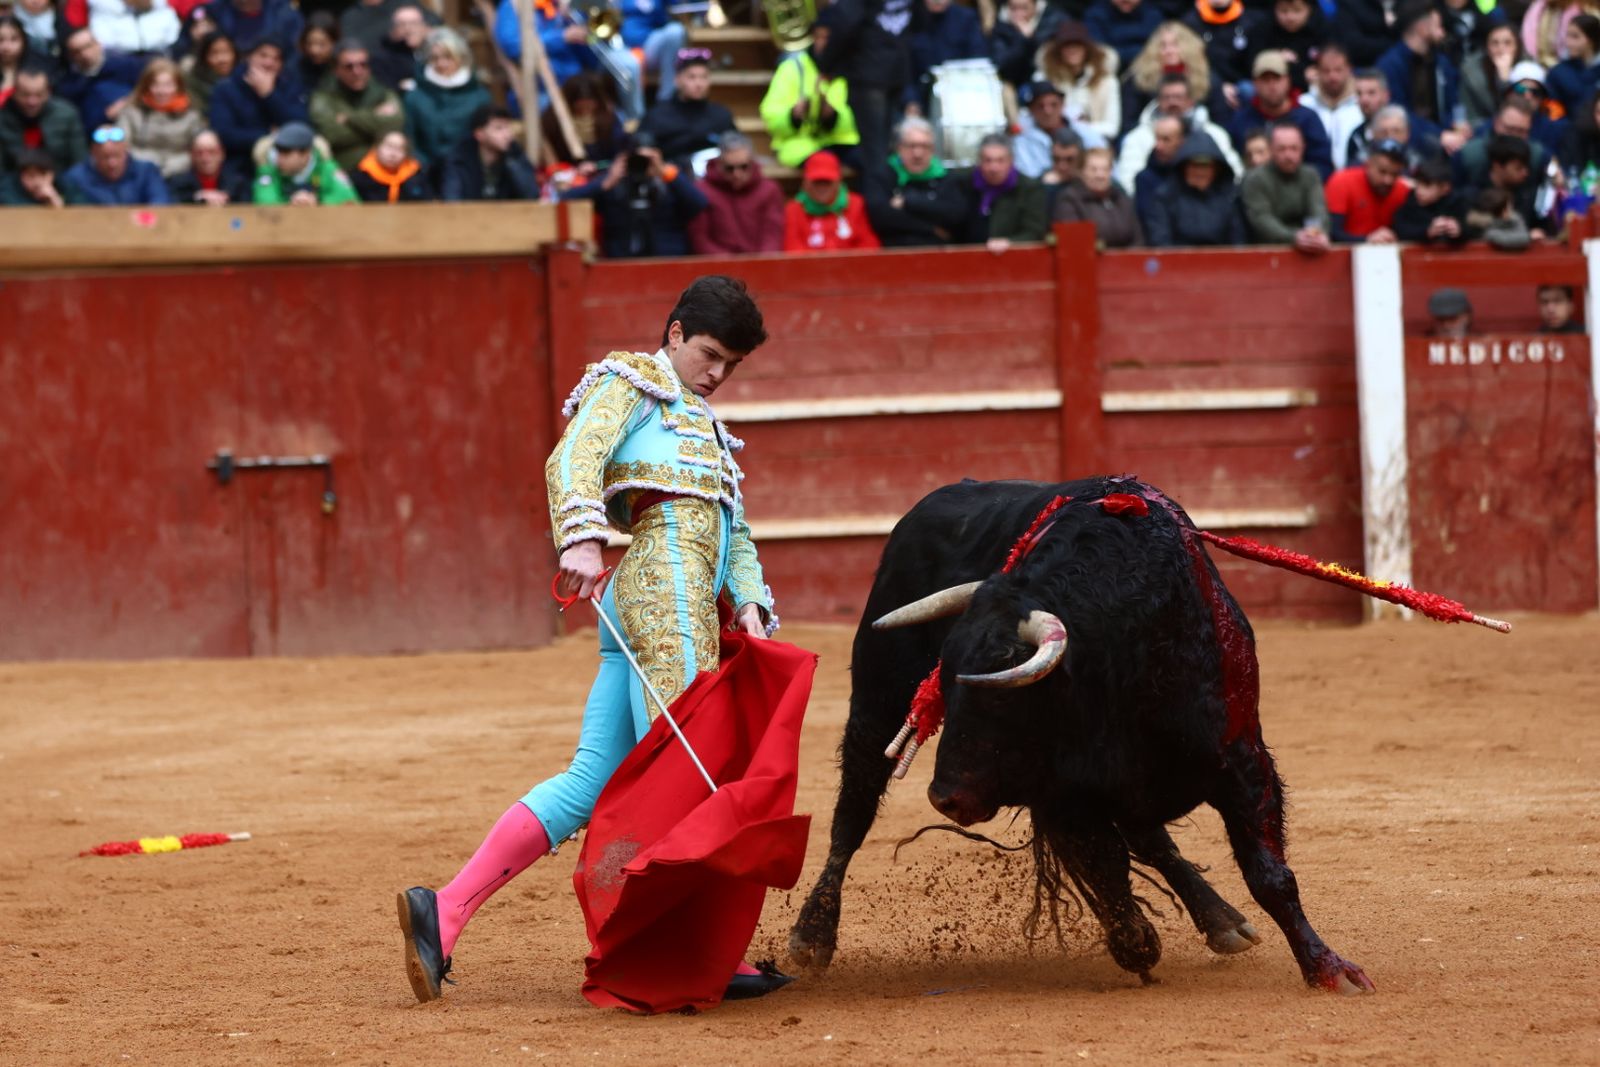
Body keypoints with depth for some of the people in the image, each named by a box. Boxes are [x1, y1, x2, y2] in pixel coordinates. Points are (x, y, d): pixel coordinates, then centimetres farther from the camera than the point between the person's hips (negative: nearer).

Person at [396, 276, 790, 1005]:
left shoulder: (703, 427, 33)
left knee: (593, 778, 1)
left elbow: (734, 534, 27)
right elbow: (575, 460, -10)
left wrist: (749, 602, 8)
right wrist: (581, 539, -27)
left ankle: (445, 911, -3)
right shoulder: (631, 384, 7)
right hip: (662, 583, -9)